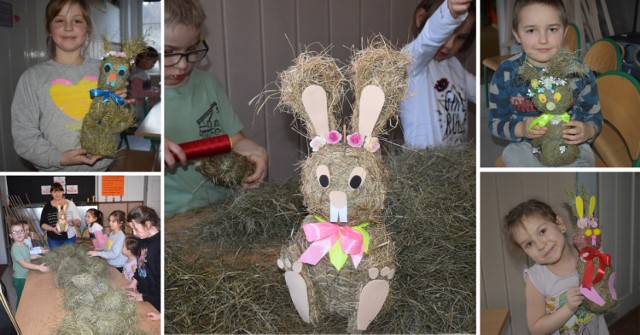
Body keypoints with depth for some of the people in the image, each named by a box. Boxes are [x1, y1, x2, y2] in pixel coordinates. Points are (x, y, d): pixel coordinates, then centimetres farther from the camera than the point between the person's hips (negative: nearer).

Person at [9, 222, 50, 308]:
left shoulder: (24, 245, 0)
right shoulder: (15, 248, -26)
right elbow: (23, 264, -30)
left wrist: (39, 255, 6)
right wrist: (39, 267, -33)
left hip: (26, 276, 8)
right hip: (20, 279, -8)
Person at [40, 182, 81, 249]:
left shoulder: (70, 204, 1)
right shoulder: (47, 206, 3)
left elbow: (78, 220, 2)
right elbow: (42, 224, 3)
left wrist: (72, 222, -20)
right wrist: (52, 229, -15)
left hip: (69, 238, 0)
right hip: (53, 240, 1)